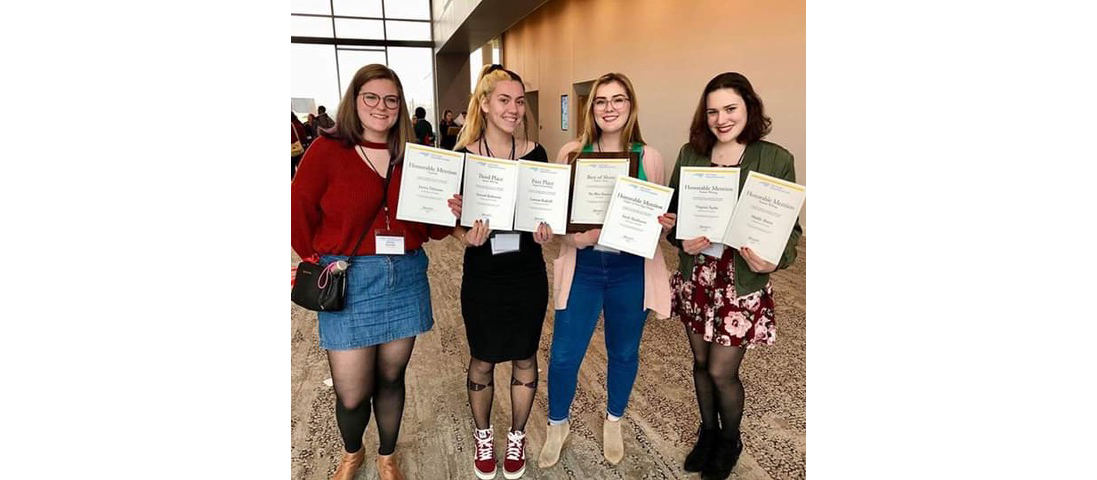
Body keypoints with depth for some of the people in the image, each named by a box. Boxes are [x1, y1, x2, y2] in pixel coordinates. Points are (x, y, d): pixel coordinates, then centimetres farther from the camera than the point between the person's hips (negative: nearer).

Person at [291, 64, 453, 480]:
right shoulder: (327, 150, -5)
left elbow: (432, 230, 5)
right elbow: (299, 216, -2)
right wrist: (324, 262, -3)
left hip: (406, 279, 3)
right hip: (348, 282, -2)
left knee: (390, 379, 17)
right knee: (352, 395, 5)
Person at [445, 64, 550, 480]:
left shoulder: (534, 154, -3)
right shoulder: (463, 156, -8)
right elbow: (454, 222, -4)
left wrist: (545, 231, -16)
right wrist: (467, 236, -25)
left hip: (528, 274, 2)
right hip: (482, 276, -1)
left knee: (524, 358, 14)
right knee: (482, 361, 14)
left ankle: (517, 437, 38)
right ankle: (483, 435, 40)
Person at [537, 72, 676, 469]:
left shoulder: (649, 157, -2)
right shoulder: (572, 153, -3)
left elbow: (661, 214, 6)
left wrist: (666, 224, -16)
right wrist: (575, 234, -18)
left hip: (631, 270, 1)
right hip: (582, 266, 0)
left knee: (624, 352, 16)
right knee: (563, 355, 4)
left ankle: (614, 422, 43)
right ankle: (557, 425, 33)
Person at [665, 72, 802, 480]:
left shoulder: (776, 159, -10)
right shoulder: (689, 154, -1)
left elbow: (790, 228, -7)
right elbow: (671, 213, 4)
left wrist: (775, 259, -26)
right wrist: (682, 240, -16)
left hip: (742, 283, -3)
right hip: (695, 277, 4)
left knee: (722, 371, 5)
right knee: (701, 362, 17)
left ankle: (730, 440, 36)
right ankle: (708, 431, 43)